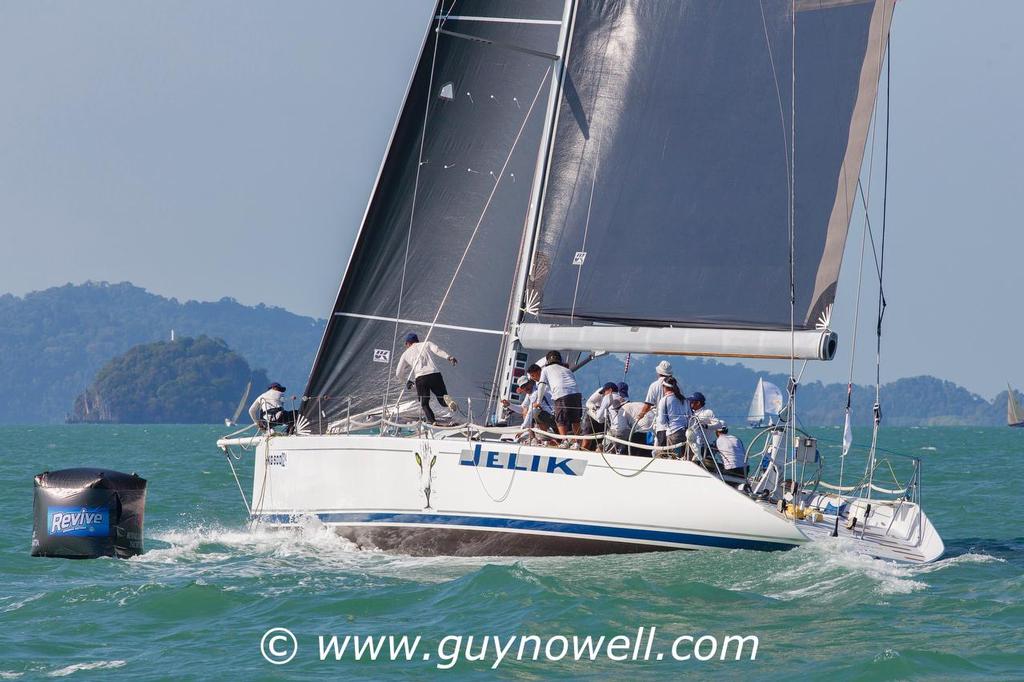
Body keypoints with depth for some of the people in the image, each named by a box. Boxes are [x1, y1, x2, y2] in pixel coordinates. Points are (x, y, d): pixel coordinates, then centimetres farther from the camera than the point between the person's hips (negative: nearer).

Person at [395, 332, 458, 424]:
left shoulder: (406, 353, 22)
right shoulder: (427, 344, 22)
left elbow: (398, 374, 25)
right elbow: (437, 350, 0)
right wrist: (448, 357, -13)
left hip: (420, 378, -1)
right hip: (435, 374, 1)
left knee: (424, 404, 11)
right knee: (443, 401, 9)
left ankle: (431, 420, -17)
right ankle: (447, 399, -28)